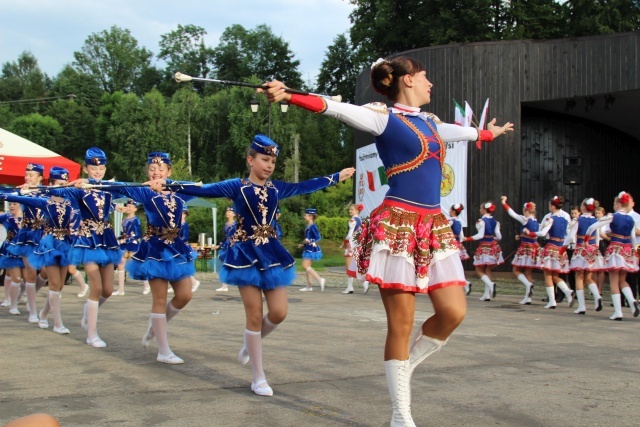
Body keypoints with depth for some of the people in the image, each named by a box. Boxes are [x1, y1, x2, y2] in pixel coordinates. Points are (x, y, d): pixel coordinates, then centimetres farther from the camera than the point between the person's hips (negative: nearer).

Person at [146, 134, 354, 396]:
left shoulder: (276, 188, 8)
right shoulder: (237, 186, -5)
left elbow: (306, 186, 18)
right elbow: (202, 190, -13)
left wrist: (337, 177, 23)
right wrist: (167, 185, -23)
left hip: (272, 252, 5)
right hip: (246, 253, -5)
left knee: (278, 313, 0)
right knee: (255, 315, -3)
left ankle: (250, 344, 31)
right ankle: (258, 377, 9)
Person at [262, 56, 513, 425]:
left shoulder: (431, 123, 21)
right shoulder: (384, 117, -2)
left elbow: (463, 132, 42)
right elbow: (337, 108, -16)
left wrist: (491, 132, 60)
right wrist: (289, 96, -31)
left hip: (434, 226, 8)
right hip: (398, 225, -8)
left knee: (454, 312, -2)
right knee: (402, 323, -3)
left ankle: (404, 368, 22)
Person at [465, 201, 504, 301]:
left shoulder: (481, 221, -12)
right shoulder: (495, 222, 6)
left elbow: (480, 235, -18)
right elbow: (499, 237, 4)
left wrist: (468, 239, -11)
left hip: (484, 246, -6)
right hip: (493, 246, 6)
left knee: (479, 270, 3)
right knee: (487, 270, 12)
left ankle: (490, 284, -23)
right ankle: (487, 294, 9)